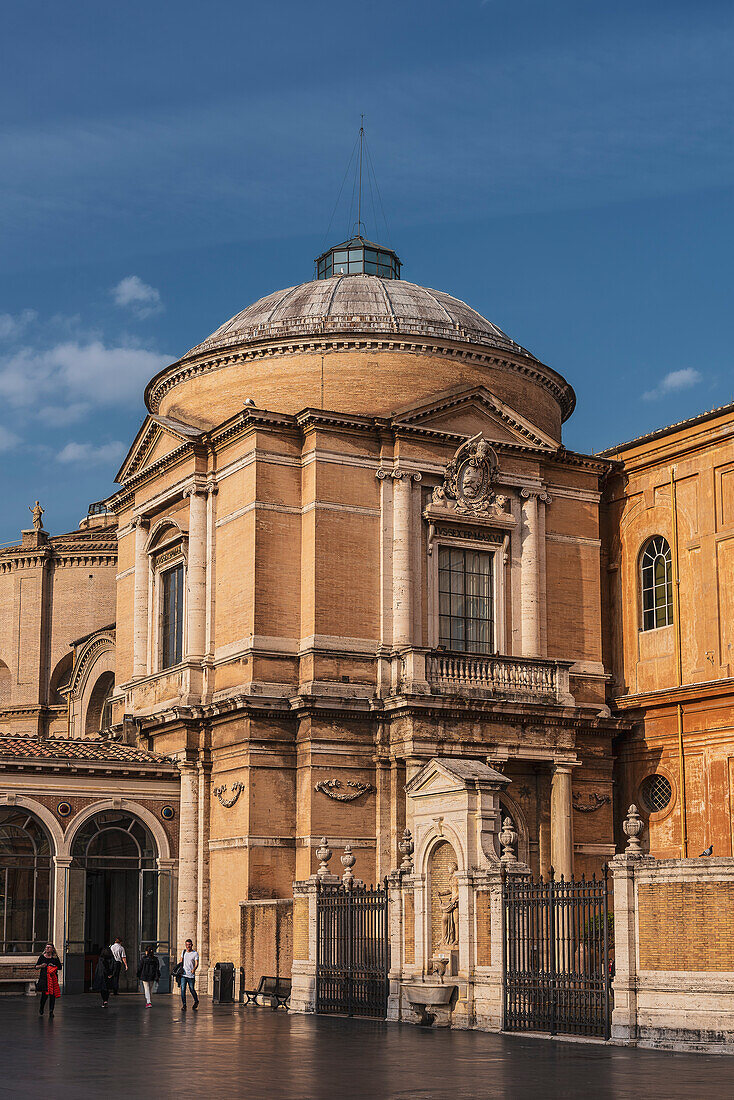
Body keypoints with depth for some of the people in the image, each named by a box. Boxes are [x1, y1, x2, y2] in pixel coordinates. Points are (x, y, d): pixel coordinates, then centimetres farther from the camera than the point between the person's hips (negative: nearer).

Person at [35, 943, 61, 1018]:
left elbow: (60, 967, 10)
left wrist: (54, 967, -9)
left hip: (53, 977, 1)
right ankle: (41, 1009, 19)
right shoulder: (42, 957, 7)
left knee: (52, 995, -4)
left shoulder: (55, 958, 7)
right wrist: (41, 966, -8)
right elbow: (36, 966, 12)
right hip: (44, 977, -1)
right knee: (44, 994, -7)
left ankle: (51, 1012, 3)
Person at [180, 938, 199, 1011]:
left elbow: (196, 963, -11)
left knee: (192, 989, 5)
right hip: (183, 974, 3)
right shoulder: (184, 951, 10)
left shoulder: (195, 953, -3)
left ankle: (196, 1001, 30)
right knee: (183, 989, -7)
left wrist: (194, 969, -30)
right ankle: (183, 1005, -3)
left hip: (191, 975, -3)